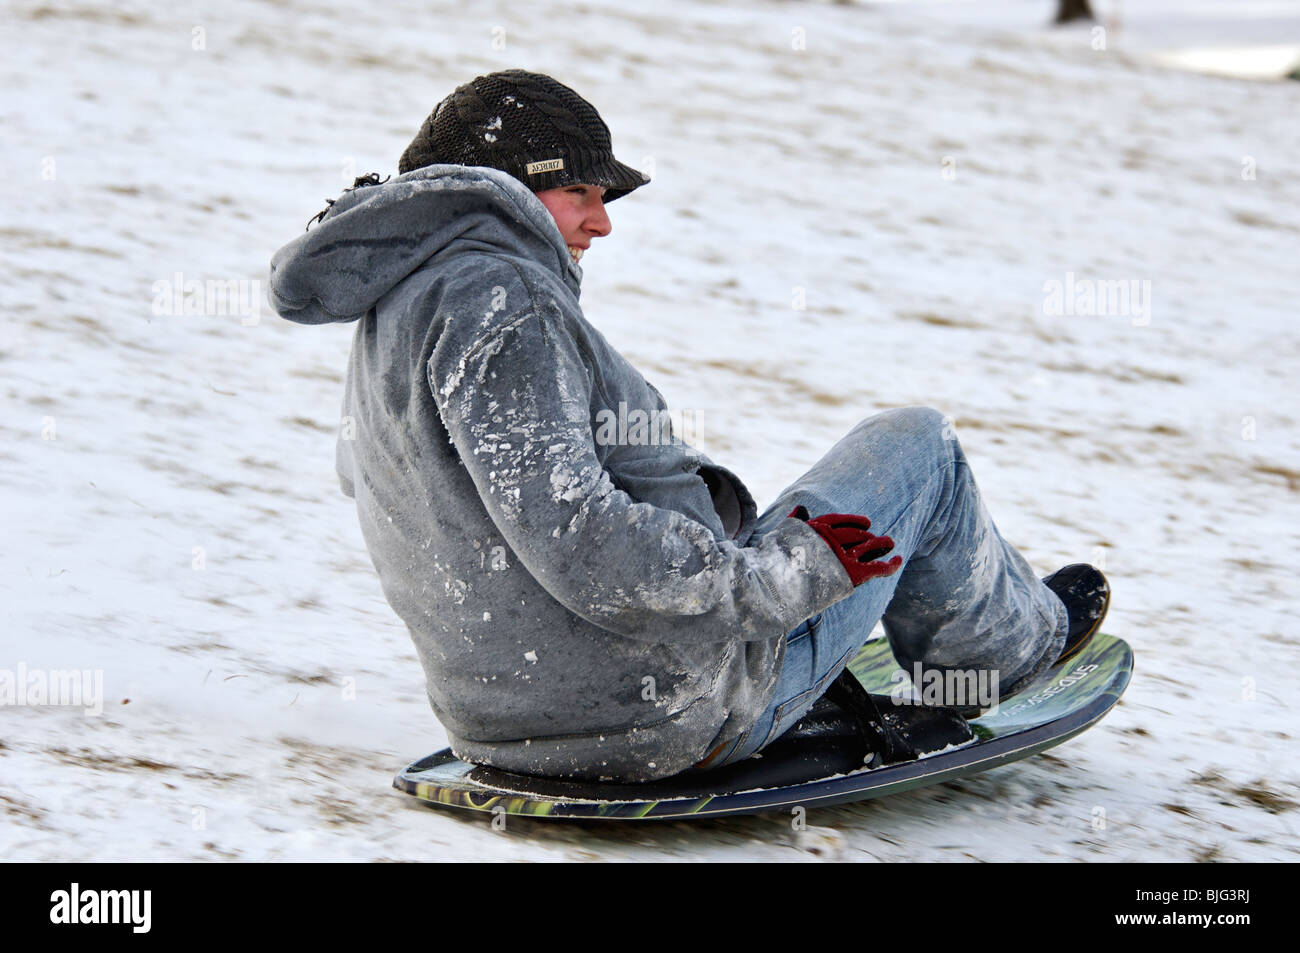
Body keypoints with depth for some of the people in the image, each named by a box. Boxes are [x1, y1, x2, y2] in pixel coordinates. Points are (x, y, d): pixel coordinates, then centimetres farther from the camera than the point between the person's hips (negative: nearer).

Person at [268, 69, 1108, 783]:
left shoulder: (392, 312, 10)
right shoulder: (494, 299, -22)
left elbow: (366, 471, 31)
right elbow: (575, 541, -30)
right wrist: (782, 573, -22)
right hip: (679, 712, -10)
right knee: (916, 445, 9)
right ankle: (1011, 639, 35)